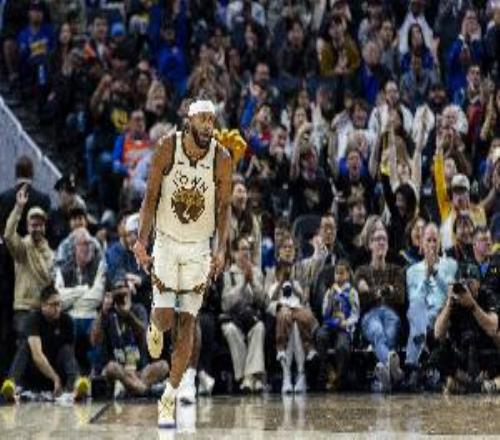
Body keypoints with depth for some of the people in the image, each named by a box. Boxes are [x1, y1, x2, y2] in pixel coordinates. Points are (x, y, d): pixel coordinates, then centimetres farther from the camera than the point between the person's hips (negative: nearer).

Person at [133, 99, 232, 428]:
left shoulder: (222, 158, -9)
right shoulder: (167, 148, -10)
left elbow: (224, 207, -1)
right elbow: (151, 198, -4)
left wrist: (221, 249, -11)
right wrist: (142, 241, -10)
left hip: (199, 248, 1)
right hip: (166, 243, -1)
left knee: (188, 322, -2)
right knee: (165, 318, -8)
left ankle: (170, 397, 6)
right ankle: (155, 328, 32)